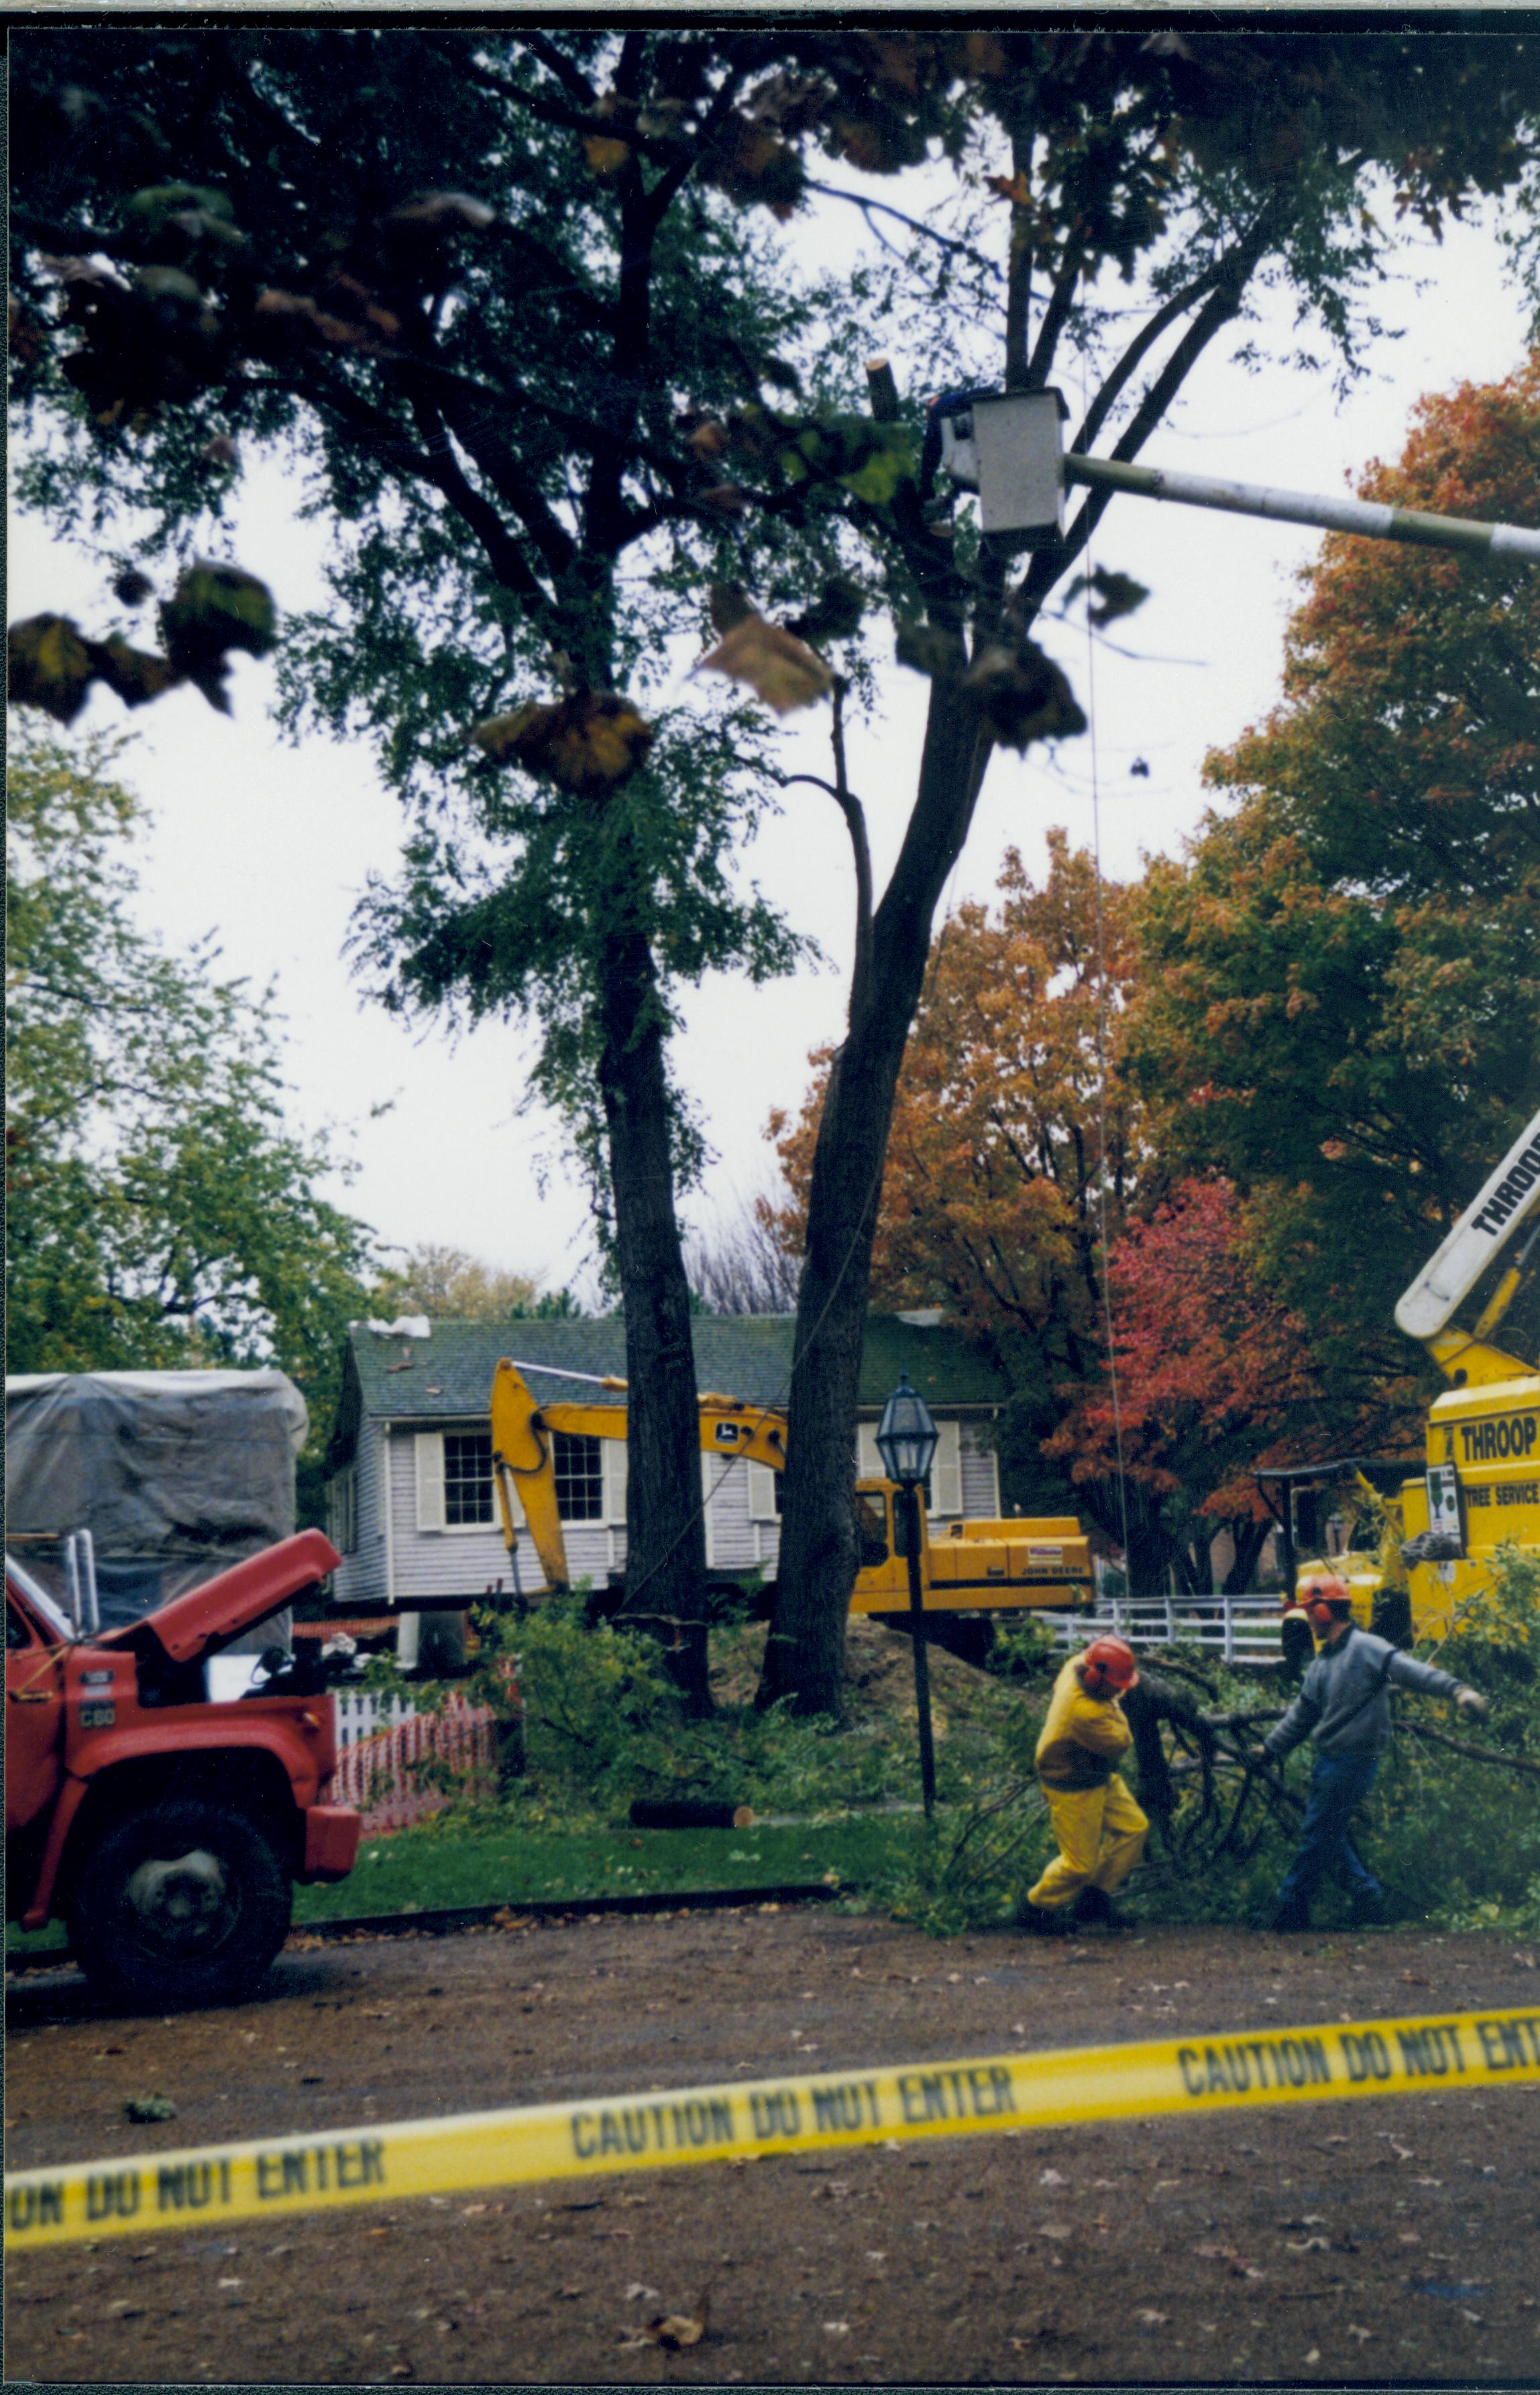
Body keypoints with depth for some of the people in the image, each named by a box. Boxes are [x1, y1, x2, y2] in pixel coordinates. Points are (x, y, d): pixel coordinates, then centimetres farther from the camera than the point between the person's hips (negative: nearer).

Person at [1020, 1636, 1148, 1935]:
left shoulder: (1075, 1667, -10)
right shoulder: (1085, 1712, -37)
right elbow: (1122, 1742, -24)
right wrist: (1113, 1705, -11)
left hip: (1099, 1777, 10)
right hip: (1073, 1790, -10)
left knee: (1134, 1828, 12)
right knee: (1080, 1862, 1)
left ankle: (1095, 1896, 25)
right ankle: (1037, 1908, 25)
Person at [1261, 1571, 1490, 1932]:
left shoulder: (1366, 1649, -14)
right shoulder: (1322, 1664, 14)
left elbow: (1412, 1670, -28)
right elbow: (1300, 1716, 24)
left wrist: (1457, 1690, -43)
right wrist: (1269, 1749, 29)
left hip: (1353, 1763, -9)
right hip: (1328, 1760, 9)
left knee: (1317, 1836, -1)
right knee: (1328, 1836, 12)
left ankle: (1289, 1911, 9)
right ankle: (1368, 1896, 22)